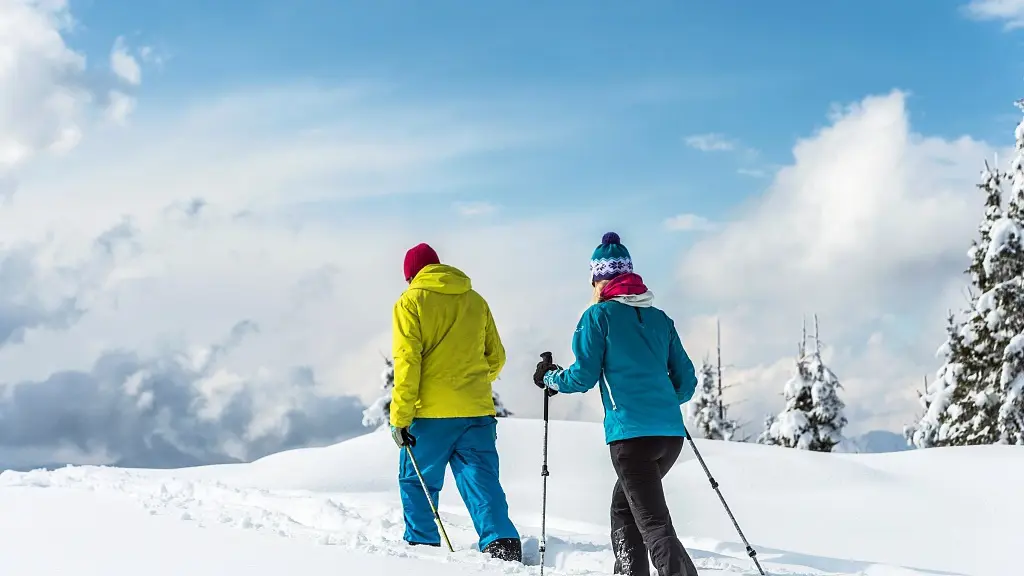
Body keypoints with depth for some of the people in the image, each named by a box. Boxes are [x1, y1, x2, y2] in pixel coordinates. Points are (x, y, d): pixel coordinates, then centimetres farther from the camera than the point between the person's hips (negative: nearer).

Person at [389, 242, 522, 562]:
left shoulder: (411, 301, -1)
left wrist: (400, 417, -10)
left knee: (416, 482, 12)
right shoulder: (476, 301, 13)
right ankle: (502, 543, -14)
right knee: (482, 482, 1)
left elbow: (407, 362, -10)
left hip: (431, 414, -4)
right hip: (476, 412, 4)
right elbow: (496, 358, 17)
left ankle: (422, 545, 15)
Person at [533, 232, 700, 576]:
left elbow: (583, 376, -3)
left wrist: (550, 378, 17)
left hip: (631, 433, -6)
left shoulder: (599, 315, 0)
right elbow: (686, 380, 17)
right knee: (624, 506, 25)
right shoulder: (660, 318, 16)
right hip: (672, 432, 6)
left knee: (654, 524, -9)